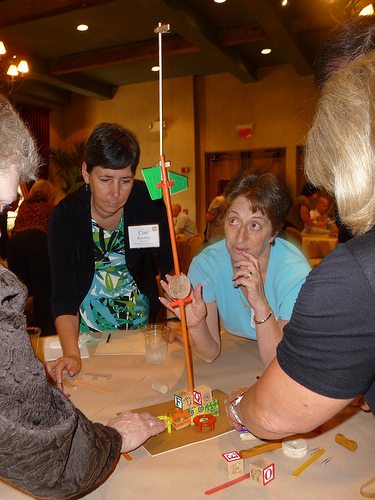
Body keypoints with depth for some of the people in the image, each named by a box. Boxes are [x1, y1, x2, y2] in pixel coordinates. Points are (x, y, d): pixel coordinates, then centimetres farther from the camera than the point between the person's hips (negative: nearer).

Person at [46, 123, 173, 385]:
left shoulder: (148, 201, -14)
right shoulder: (65, 215, -17)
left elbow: (169, 265, -12)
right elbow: (63, 292, -21)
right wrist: (72, 354, -34)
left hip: (143, 322, 1)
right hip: (89, 328, -1)